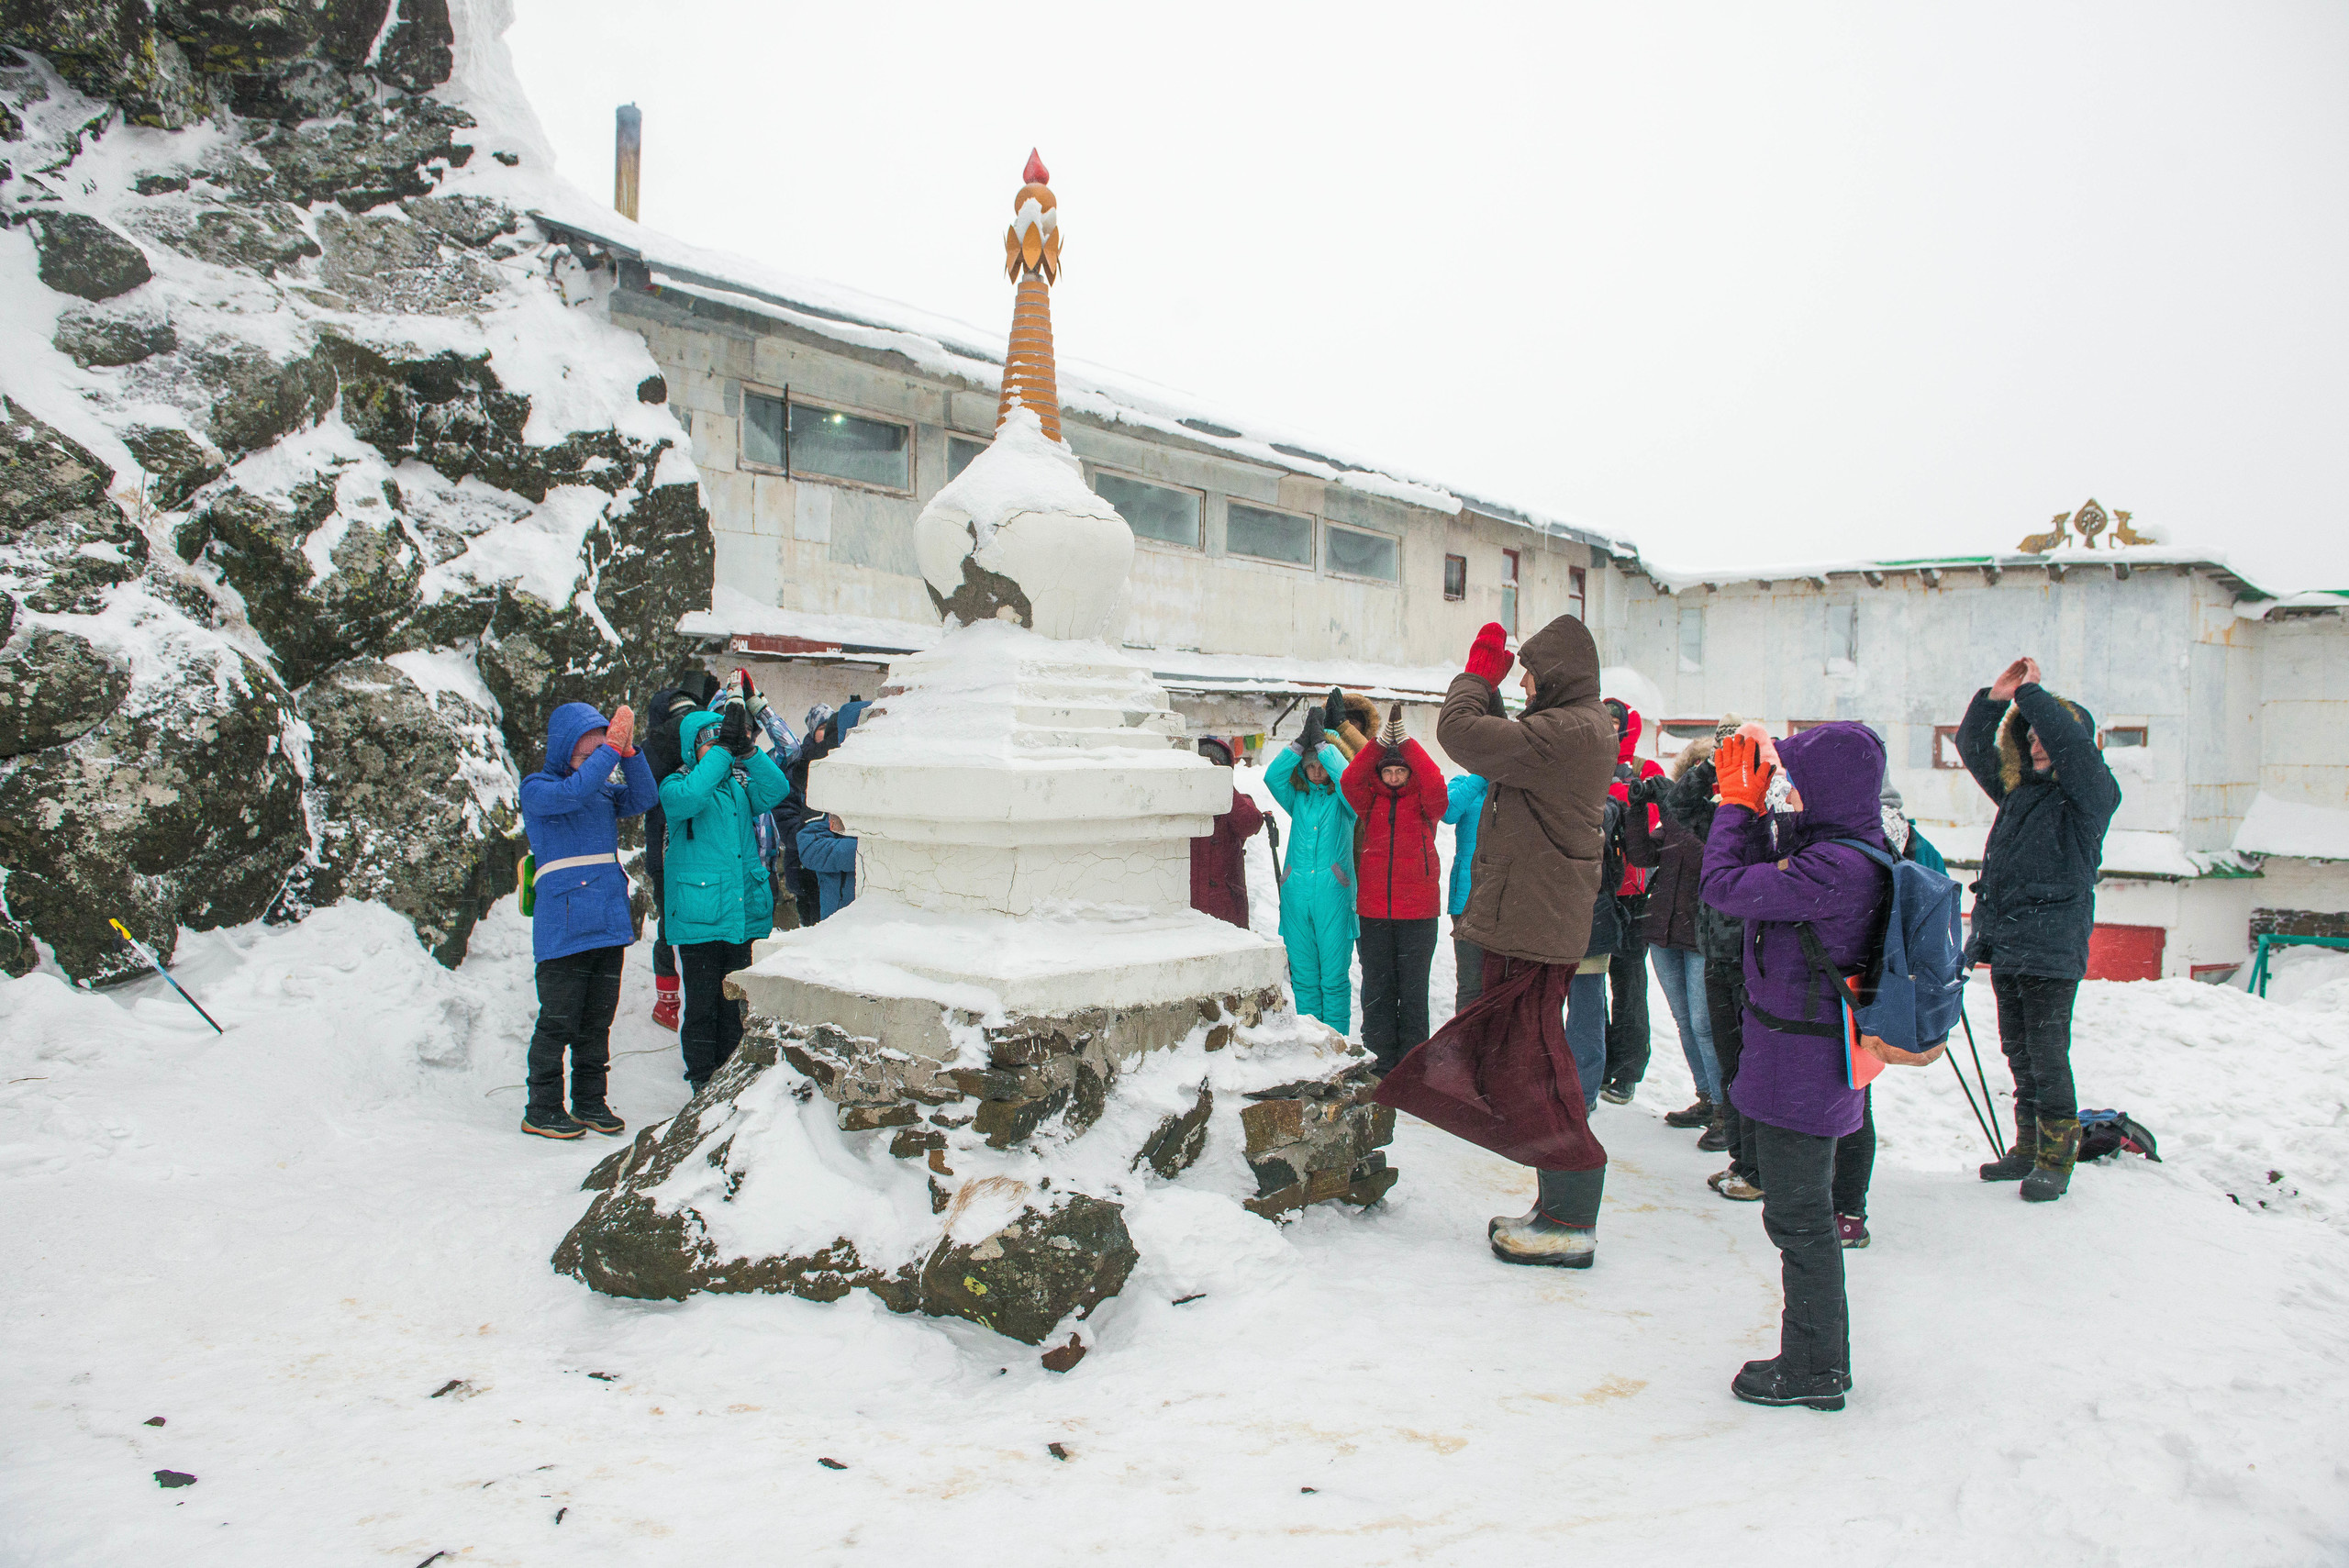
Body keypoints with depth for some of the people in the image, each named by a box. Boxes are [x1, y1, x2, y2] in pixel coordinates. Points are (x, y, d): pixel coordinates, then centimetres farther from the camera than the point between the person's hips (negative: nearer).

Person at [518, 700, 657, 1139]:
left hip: (609, 924, 6)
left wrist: (629, 750, -13)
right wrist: (612, 747, -25)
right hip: (563, 927, -6)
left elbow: (643, 799, -2)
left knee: (598, 1022, 13)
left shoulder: (604, 789, 14)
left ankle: (590, 1102, 23)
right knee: (558, 1023, 0)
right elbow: (573, 792, -23)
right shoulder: (537, 789, -2)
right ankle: (542, 1109, 12)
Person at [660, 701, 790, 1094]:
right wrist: (723, 750, -22)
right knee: (702, 1004, 2)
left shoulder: (740, 782, 11)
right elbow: (688, 797, -25)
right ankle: (703, 1083, 14)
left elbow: (776, 789, -8)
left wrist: (746, 750, -19)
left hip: (744, 911, 4)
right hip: (698, 913, -4)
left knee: (736, 1003, 12)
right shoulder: (677, 784, -1)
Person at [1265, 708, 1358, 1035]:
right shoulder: (1297, 798, 13)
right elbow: (1272, 776, -4)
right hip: (1297, 894, 3)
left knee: (1334, 977, -2)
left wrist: (1321, 741, -12)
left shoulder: (1343, 800, 5)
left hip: (1333, 896, -3)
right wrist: (1301, 741, -10)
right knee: (1303, 976, 8)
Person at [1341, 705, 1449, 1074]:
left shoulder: (1425, 803, 2)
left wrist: (1406, 742, -21)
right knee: (1377, 987, 8)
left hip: (1417, 910, -2)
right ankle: (1382, 1057, 18)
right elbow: (1349, 780, -9)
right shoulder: (1370, 801, 8)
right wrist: (1380, 742, -18)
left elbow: (1435, 784, -19)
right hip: (1373, 909, 2)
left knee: (1413, 988, 4)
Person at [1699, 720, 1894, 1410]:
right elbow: (1770, 873, 16)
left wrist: (1736, 800, -13)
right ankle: (1821, 1355, 34)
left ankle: (1814, 1369, 17)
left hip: (1799, 1066, -10)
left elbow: (1724, 885, -25)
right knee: (1804, 1210, 20)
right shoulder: (1851, 853, 5)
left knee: (1798, 1215, 3)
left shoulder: (1835, 867, -25)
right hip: (1811, 1064, 10)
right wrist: (1752, 801, 7)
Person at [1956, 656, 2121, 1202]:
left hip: (2051, 951, -7)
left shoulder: (2091, 793, -5)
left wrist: (2030, 691, -15)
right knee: (2019, 1054, 14)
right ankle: (2028, 1147, 25)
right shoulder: (2017, 790, 15)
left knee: (2047, 1056, -3)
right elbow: (1973, 748, 19)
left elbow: (2071, 739, -22)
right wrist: (1994, 697, 6)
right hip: (2005, 946, 7)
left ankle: (2056, 1158, 9)